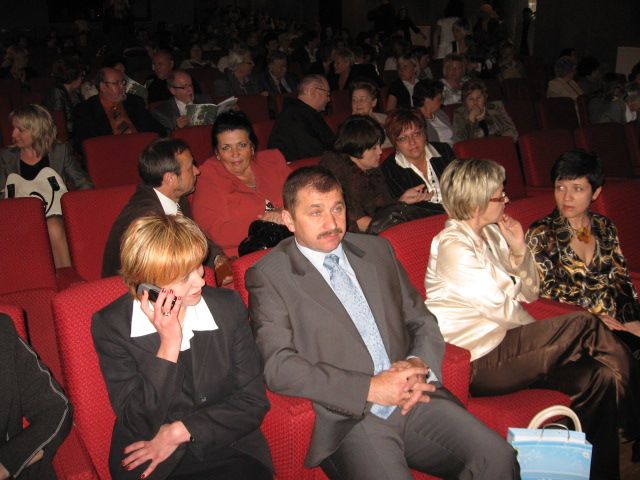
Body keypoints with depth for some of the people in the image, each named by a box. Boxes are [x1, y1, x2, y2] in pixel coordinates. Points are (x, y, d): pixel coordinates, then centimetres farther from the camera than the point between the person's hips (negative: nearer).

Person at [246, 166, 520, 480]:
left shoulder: (376, 249, 15)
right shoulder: (267, 276, -1)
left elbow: (422, 321, 18)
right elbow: (278, 367, -10)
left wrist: (419, 366, -5)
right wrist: (370, 388, -14)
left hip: (412, 398, 5)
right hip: (348, 418, -4)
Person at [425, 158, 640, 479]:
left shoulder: (492, 234, 11)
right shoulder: (452, 246, -15)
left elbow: (529, 294, 12)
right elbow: (499, 308, -14)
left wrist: (519, 249, -5)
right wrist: (544, 334, 3)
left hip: (503, 343, 8)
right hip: (479, 362, -8)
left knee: (599, 376, -13)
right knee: (585, 326, -18)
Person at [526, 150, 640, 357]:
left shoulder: (605, 227, 14)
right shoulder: (541, 234, 0)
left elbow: (621, 280, 13)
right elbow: (546, 290, -5)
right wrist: (594, 315, -13)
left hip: (618, 321, 5)